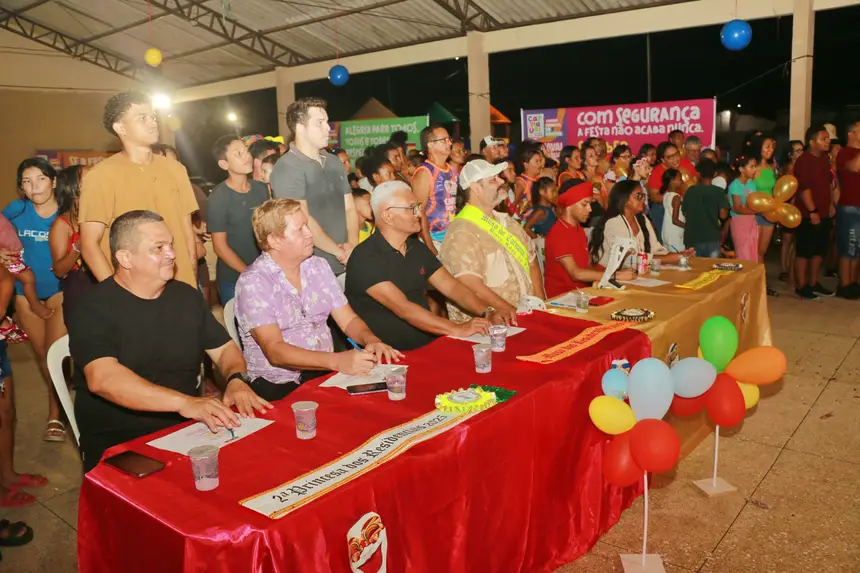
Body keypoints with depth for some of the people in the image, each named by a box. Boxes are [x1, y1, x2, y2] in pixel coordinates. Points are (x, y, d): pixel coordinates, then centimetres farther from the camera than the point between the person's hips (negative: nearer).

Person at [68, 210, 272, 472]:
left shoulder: (187, 296, 10)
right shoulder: (95, 308, -7)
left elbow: (224, 348, 16)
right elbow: (102, 379, -22)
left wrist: (236, 379, -8)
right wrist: (184, 402, -32)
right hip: (117, 444, -5)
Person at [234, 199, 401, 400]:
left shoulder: (319, 267, 7)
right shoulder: (253, 282, -12)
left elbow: (348, 320, 7)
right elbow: (275, 351, -22)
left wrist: (370, 340, -16)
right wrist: (336, 361, -34)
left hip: (326, 374, 6)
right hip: (279, 386, -6)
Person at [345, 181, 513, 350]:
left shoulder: (418, 249, 10)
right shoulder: (365, 258, -15)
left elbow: (451, 286, 7)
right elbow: (402, 308, -22)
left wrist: (488, 313, -9)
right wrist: (458, 329, -27)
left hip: (428, 345, 7)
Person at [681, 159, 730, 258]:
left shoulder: (690, 190, -1)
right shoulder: (719, 192, -5)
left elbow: (685, 213, 3)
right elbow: (723, 215, -11)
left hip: (693, 236, 1)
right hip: (712, 237, -1)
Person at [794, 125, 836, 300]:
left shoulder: (825, 158, 12)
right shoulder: (803, 161, -14)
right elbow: (804, 188, -19)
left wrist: (831, 204, 17)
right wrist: (812, 212, -20)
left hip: (823, 214, 9)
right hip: (808, 215, -9)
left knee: (820, 249, 14)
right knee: (804, 251, -1)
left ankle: (813, 284, 25)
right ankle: (801, 286, 9)